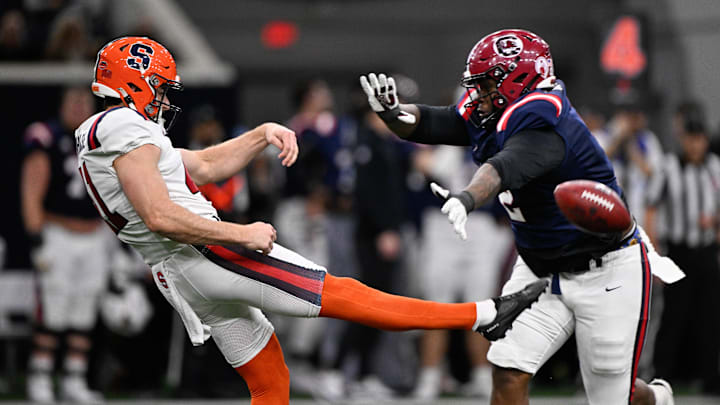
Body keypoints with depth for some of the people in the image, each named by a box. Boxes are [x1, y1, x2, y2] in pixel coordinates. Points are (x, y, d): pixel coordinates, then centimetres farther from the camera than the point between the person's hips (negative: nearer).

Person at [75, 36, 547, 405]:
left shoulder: (101, 140, 20)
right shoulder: (127, 129, -12)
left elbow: (205, 166, 24)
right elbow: (161, 217, -22)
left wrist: (261, 134, 13)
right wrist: (242, 235, -15)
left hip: (180, 279, 10)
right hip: (207, 255, -10)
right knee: (343, 295, -10)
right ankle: (485, 314, -10)